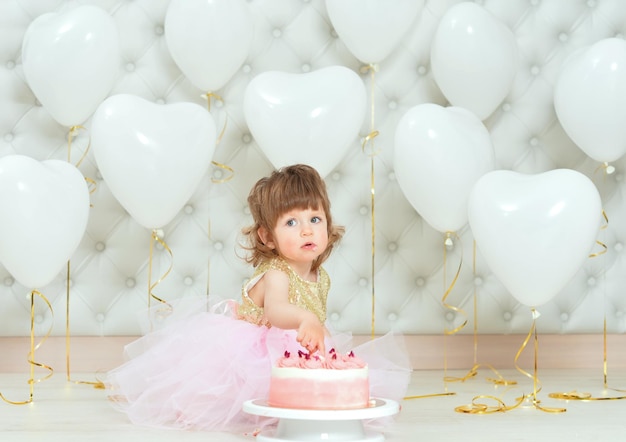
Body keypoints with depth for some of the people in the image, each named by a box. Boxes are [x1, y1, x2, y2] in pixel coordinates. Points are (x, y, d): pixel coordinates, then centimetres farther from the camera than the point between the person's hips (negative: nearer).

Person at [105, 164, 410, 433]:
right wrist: (304, 319, -65)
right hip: (246, 352, -8)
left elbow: (318, 319, 15)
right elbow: (274, 310, -47)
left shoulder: (319, 278, -1)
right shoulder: (275, 274, -25)